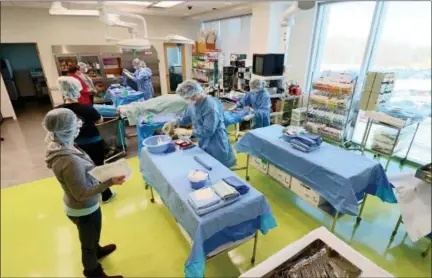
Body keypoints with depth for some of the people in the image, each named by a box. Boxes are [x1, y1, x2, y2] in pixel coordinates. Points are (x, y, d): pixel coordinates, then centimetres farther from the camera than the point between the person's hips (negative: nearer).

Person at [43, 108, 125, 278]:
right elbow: (82, 194, -28)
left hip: (75, 206, 8)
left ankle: (96, 250, 64)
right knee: (89, 242, 20)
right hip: (84, 210, -8)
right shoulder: (70, 161, -38)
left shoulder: (56, 147, -10)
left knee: (90, 236, 35)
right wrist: (109, 182, -31)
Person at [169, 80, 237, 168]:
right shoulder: (194, 103, 1)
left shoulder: (211, 106, -28)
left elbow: (207, 131, -27)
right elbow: (186, 117, 19)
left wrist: (186, 132, -19)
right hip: (204, 144, 8)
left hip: (216, 147, -8)